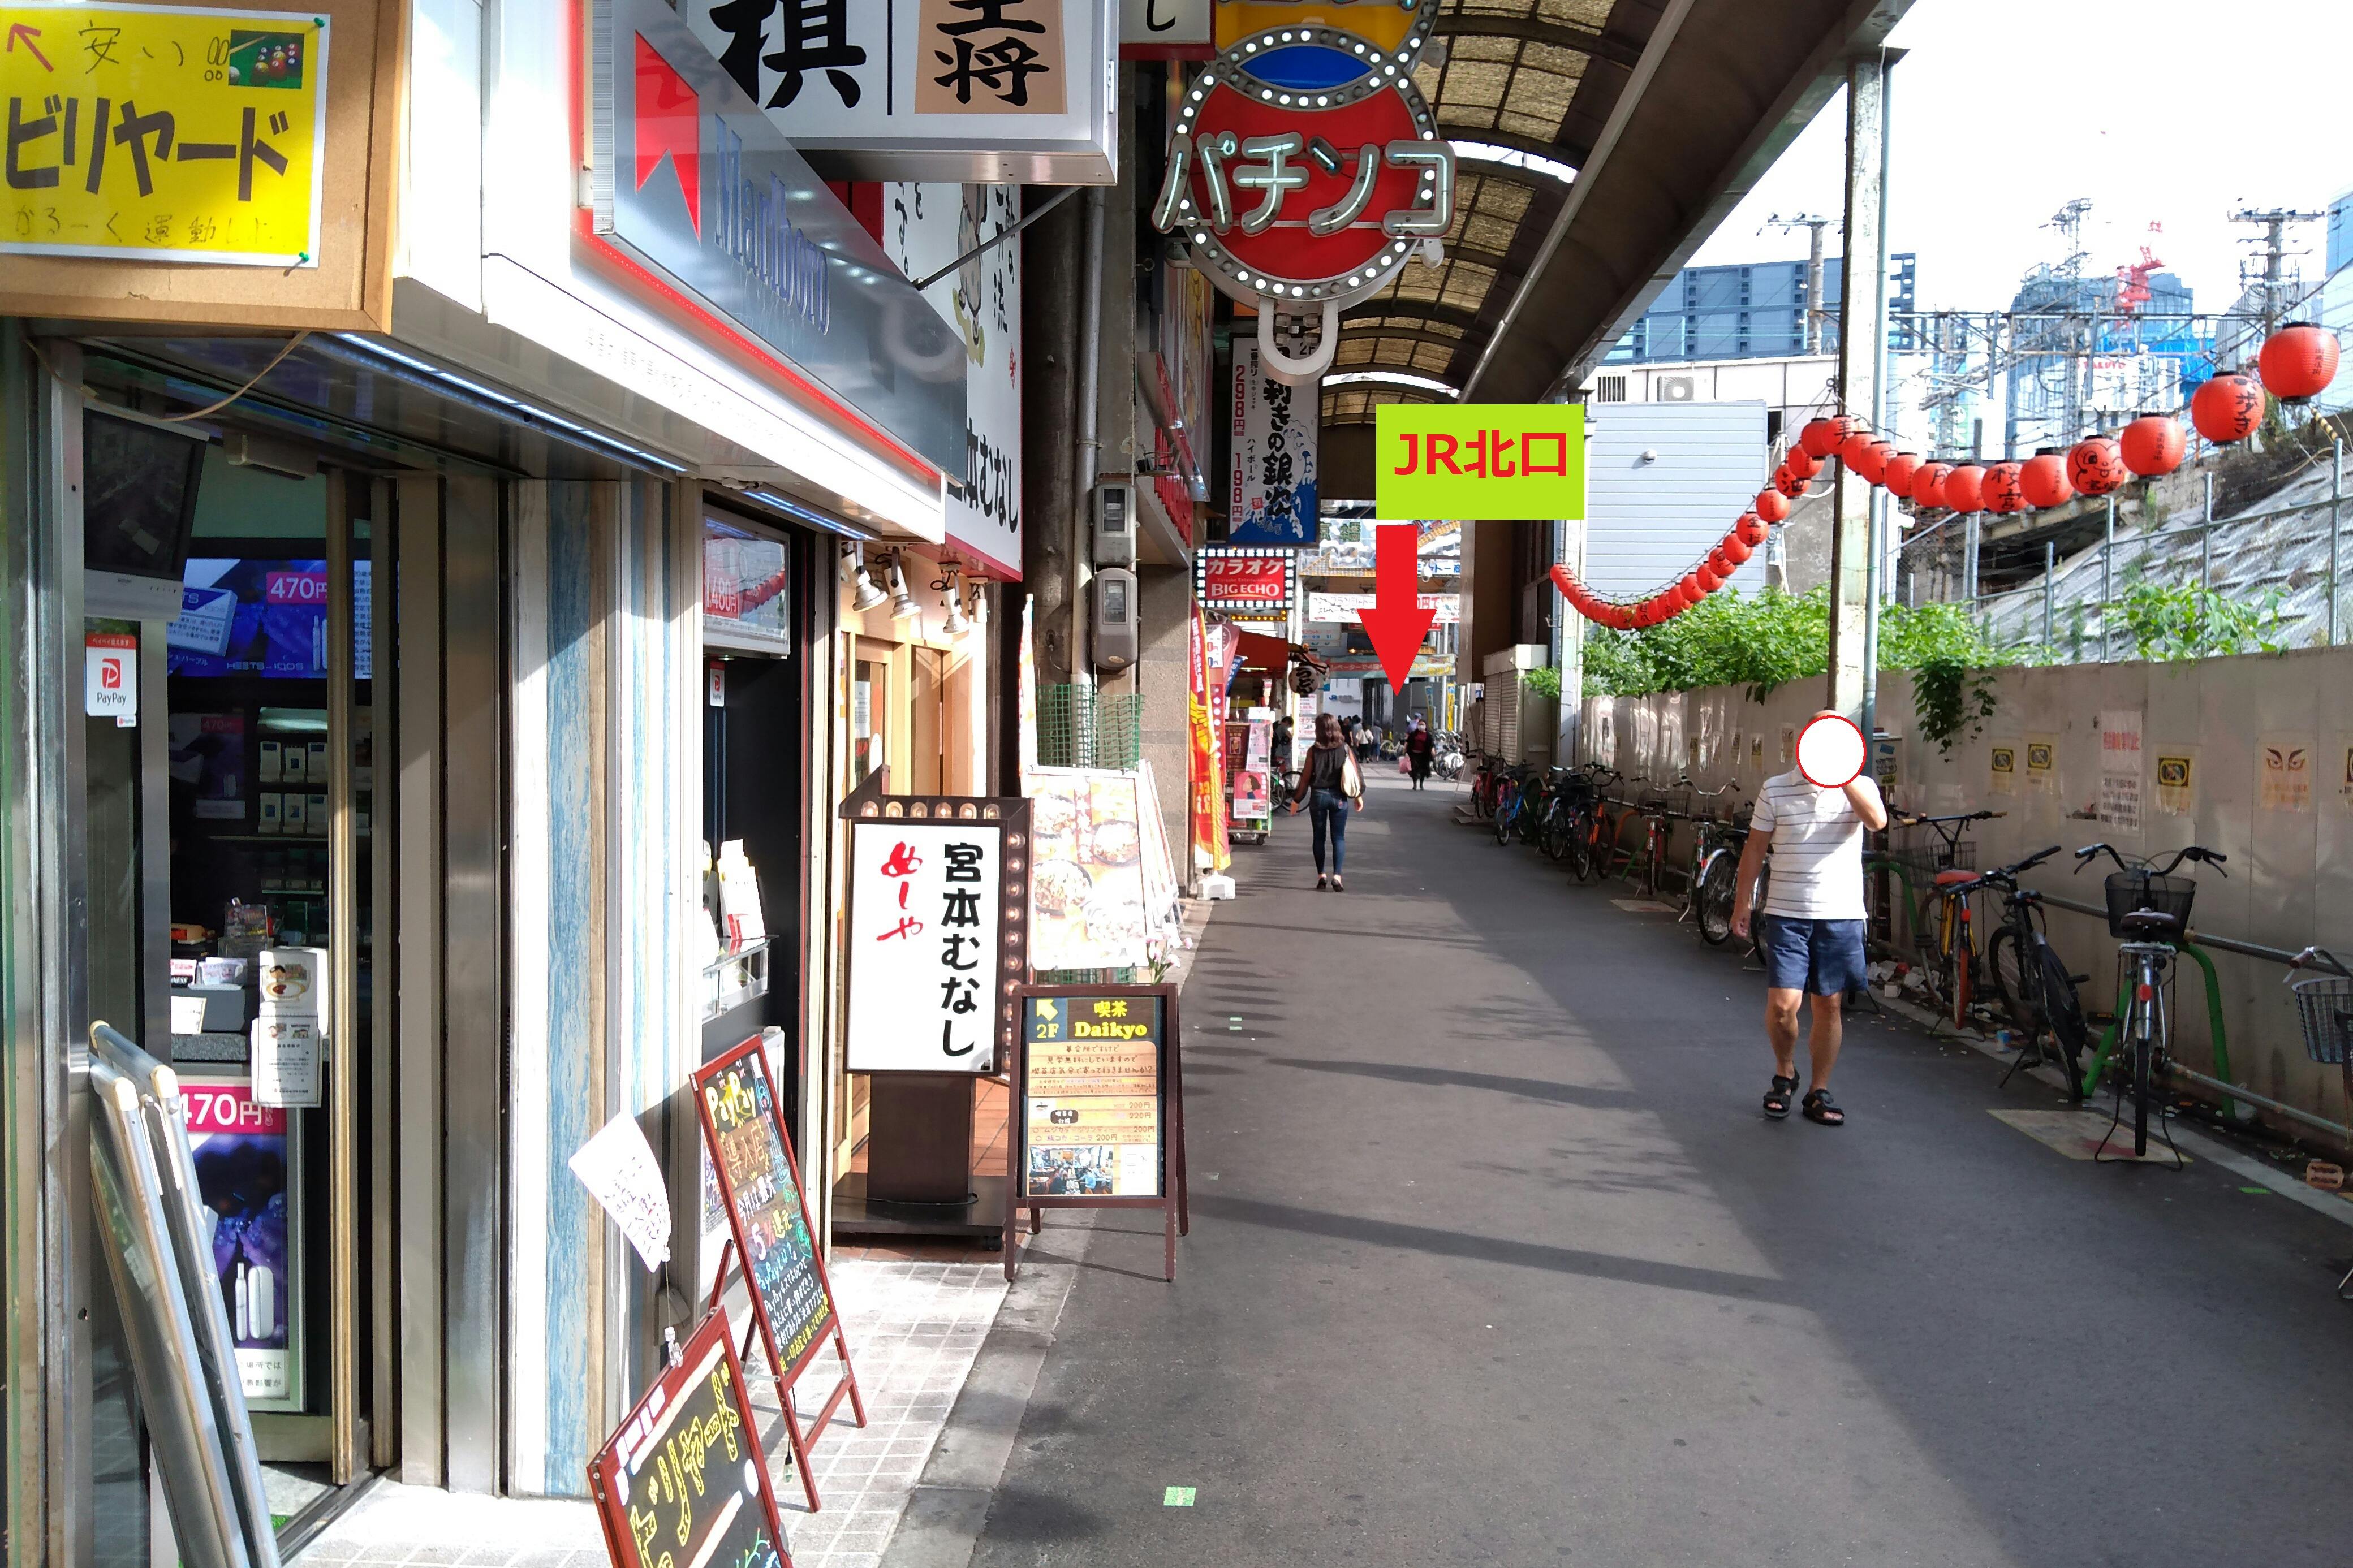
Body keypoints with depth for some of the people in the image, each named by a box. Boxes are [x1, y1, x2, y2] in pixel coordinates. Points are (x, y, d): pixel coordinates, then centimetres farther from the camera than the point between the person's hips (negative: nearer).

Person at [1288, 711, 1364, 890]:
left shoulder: (1314, 751, -6)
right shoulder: (1345, 749, -3)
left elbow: (1306, 777, -4)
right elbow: (1355, 773, -1)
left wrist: (1297, 800, 5)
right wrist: (1358, 795, 12)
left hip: (1318, 796, 0)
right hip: (1339, 797, 1)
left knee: (1319, 837, 10)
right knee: (1339, 837, 4)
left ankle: (1321, 876, 12)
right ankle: (1337, 876, -6)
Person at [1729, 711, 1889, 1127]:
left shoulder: (1859, 787, 2)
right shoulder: (1775, 789, 3)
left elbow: (1877, 820, -20)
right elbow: (1755, 848, 8)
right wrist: (1742, 902, 5)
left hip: (1841, 916, 1)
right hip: (1786, 915, -1)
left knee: (1829, 1006, 6)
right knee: (1782, 1004, -8)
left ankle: (1819, 1092, 20)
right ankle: (1784, 1074, 19)